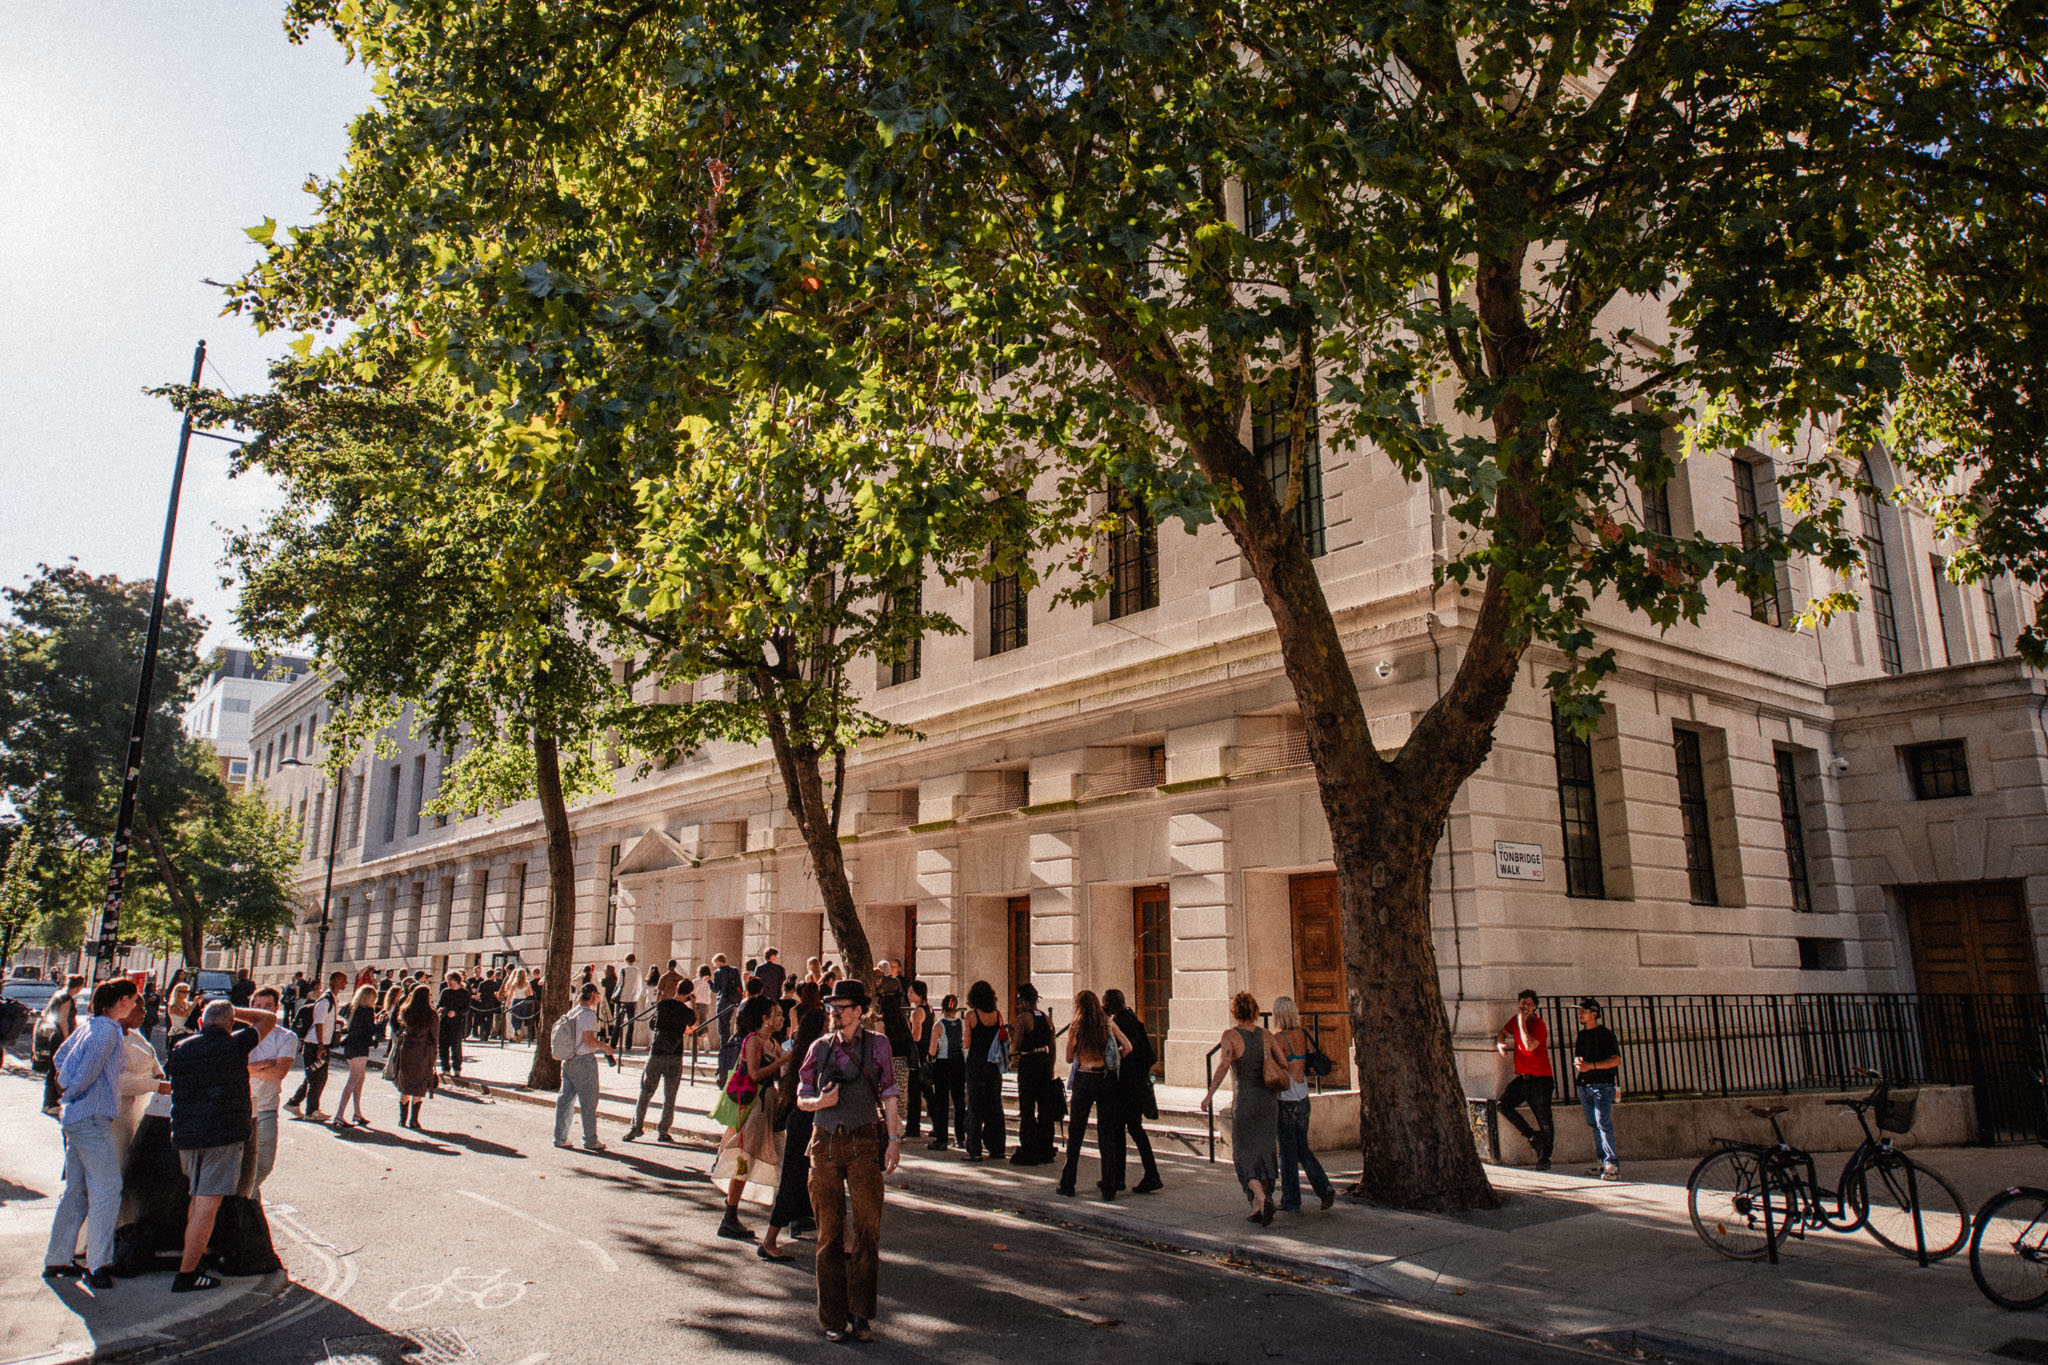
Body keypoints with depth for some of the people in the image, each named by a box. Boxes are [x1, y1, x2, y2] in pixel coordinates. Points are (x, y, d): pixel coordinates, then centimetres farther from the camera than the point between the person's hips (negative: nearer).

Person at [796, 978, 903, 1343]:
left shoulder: (876, 1044, 4)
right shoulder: (820, 1047, 8)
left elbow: (888, 1096, 5)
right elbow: (802, 1097, 11)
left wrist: (893, 1139, -2)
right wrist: (820, 1101, -10)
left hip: (864, 1142, -1)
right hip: (825, 1142, 2)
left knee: (867, 1227, -3)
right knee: (830, 1232, 5)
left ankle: (860, 1314, 11)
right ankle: (833, 1318, 15)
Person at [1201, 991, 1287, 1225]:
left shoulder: (1230, 1035, -8)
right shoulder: (1266, 1036, 4)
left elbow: (1224, 1065, -22)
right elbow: (1286, 1066, 2)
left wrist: (1209, 1094, -18)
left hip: (1244, 1102, -4)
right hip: (1268, 1101, 4)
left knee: (1244, 1155, 6)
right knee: (1263, 1153, 13)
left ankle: (1261, 1197, -16)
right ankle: (1258, 1208, 14)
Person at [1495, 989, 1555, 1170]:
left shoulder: (1539, 1024, -12)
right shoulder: (1515, 1020, 7)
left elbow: (1529, 1046, -26)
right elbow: (1502, 1033, 23)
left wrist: (1522, 1022, -22)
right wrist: (1500, 1043, 1)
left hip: (1540, 1080, -6)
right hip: (1522, 1078, 6)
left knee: (1545, 1122, 1)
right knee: (1503, 1104, -13)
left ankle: (1544, 1158, 17)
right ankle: (1532, 1136, 2)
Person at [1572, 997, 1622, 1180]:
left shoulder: (1605, 1034, -5)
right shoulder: (1580, 1036, 16)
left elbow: (1616, 1060, -10)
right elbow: (1576, 1057, 18)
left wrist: (1591, 1065, -19)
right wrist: (1578, 1063, -6)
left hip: (1603, 1084, -7)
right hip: (1585, 1085, 7)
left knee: (1603, 1123, -14)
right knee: (1593, 1124, 9)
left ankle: (1613, 1165, -12)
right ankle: (1604, 1162, 15)